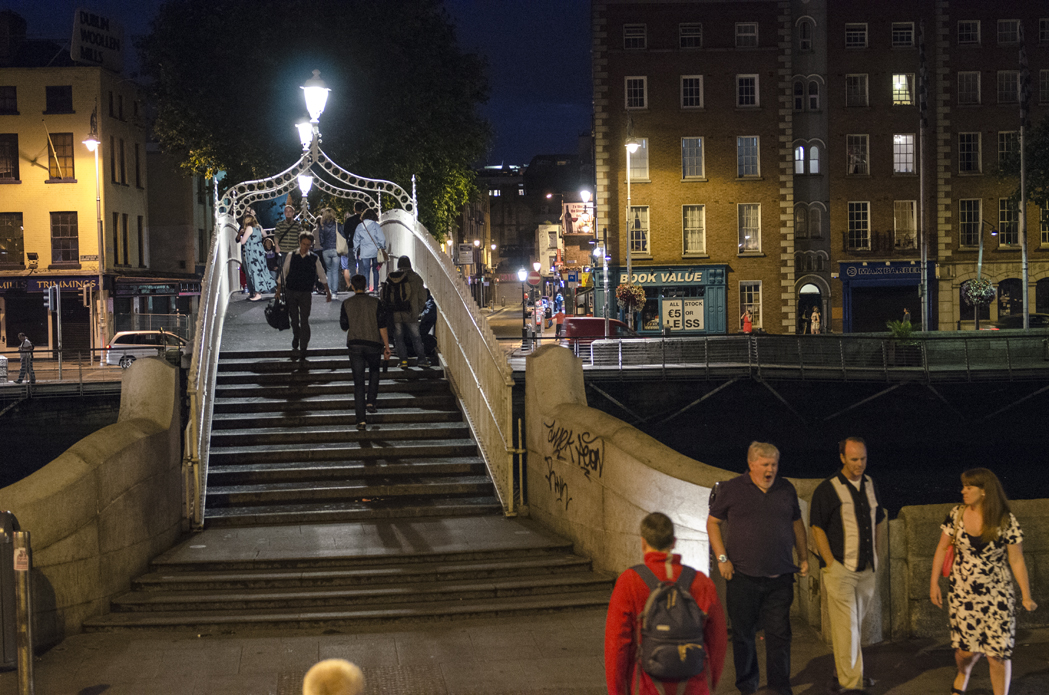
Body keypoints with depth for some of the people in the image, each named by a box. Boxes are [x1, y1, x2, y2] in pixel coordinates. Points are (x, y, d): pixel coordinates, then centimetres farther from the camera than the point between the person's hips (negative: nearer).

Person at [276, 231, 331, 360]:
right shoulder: (291, 256, 3)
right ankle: (295, 344, 28)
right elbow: (283, 272, 8)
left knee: (304, 321, -8)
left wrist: (328, 291, 7)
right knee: (294, 320, 8)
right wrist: (279, 289, 5)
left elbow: (321, 275, 9)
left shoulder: (314, 258, 3)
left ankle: (303, 348, -7)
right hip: (291, 292, 1)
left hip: (306, 293, -1)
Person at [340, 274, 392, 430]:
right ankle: (371, 402, 13)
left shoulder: (347, 304, 0)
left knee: (358, 381, 2)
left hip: (354, 345, 0)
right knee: (374, 372, 28)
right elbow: (382, 327, -5)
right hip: (373, 343, 0)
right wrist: (387, 347, 1)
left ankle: (361, 419, -3)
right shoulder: (375, 302, -2)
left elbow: (344, 327, 8)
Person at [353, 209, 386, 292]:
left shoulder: (359, 226, 4)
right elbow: (381, 238, -5)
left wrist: (355, 251, 16)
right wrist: (382, 248, 6)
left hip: (364, 252, 1)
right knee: (375, 270, 9)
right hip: (375, 251, -1)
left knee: (365, 271, 3)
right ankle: (375, 288, 10)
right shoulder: (375, 225, -3)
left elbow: (356, 240, 8)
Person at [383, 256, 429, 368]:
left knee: (398, 338, 11)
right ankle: (421, 359, 8)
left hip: (395, 315, 1)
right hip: (411, 315, -1)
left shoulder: (390, 278, 4)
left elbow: (384, 297, 4)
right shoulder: (415, 277, 0)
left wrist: (388, 311, 13)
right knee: (416, 337, 8)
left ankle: (403, 359, 7)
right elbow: (422, 297, 0)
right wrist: (417, 311, 11)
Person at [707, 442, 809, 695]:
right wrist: (722, 558, -5)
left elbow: (797, 523, 19)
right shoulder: (731, 489, -1)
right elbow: (712, 522, 3)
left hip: (779, 579, 2)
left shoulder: (786, 489, 9)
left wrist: (804, 558, 15)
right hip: (742, 578, -2)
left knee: (780, 634, 1)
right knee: (743, 634, 7)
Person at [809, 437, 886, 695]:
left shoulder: (870, 485, 11)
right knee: (846, 627, -7)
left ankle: (843, 670, 29)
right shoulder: (827, 489, -8)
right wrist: (830, 563, -13)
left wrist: (876, 556, 16)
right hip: (840, 569, -6)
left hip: (867, 570, 6)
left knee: (856, 625, 15)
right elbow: (817, 528, -8)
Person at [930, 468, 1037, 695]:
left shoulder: (1006, 521, -9)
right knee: (967, 648, 5)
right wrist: (934, 583, 2)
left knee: (998, 653, -2)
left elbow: (1016, 561, -4)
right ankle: (962, 673, 39)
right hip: (962, 593, 2)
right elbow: (942, 549, 5)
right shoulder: (957, 515, -3)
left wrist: (1026, 595, -7)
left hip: (997, 596, -2)